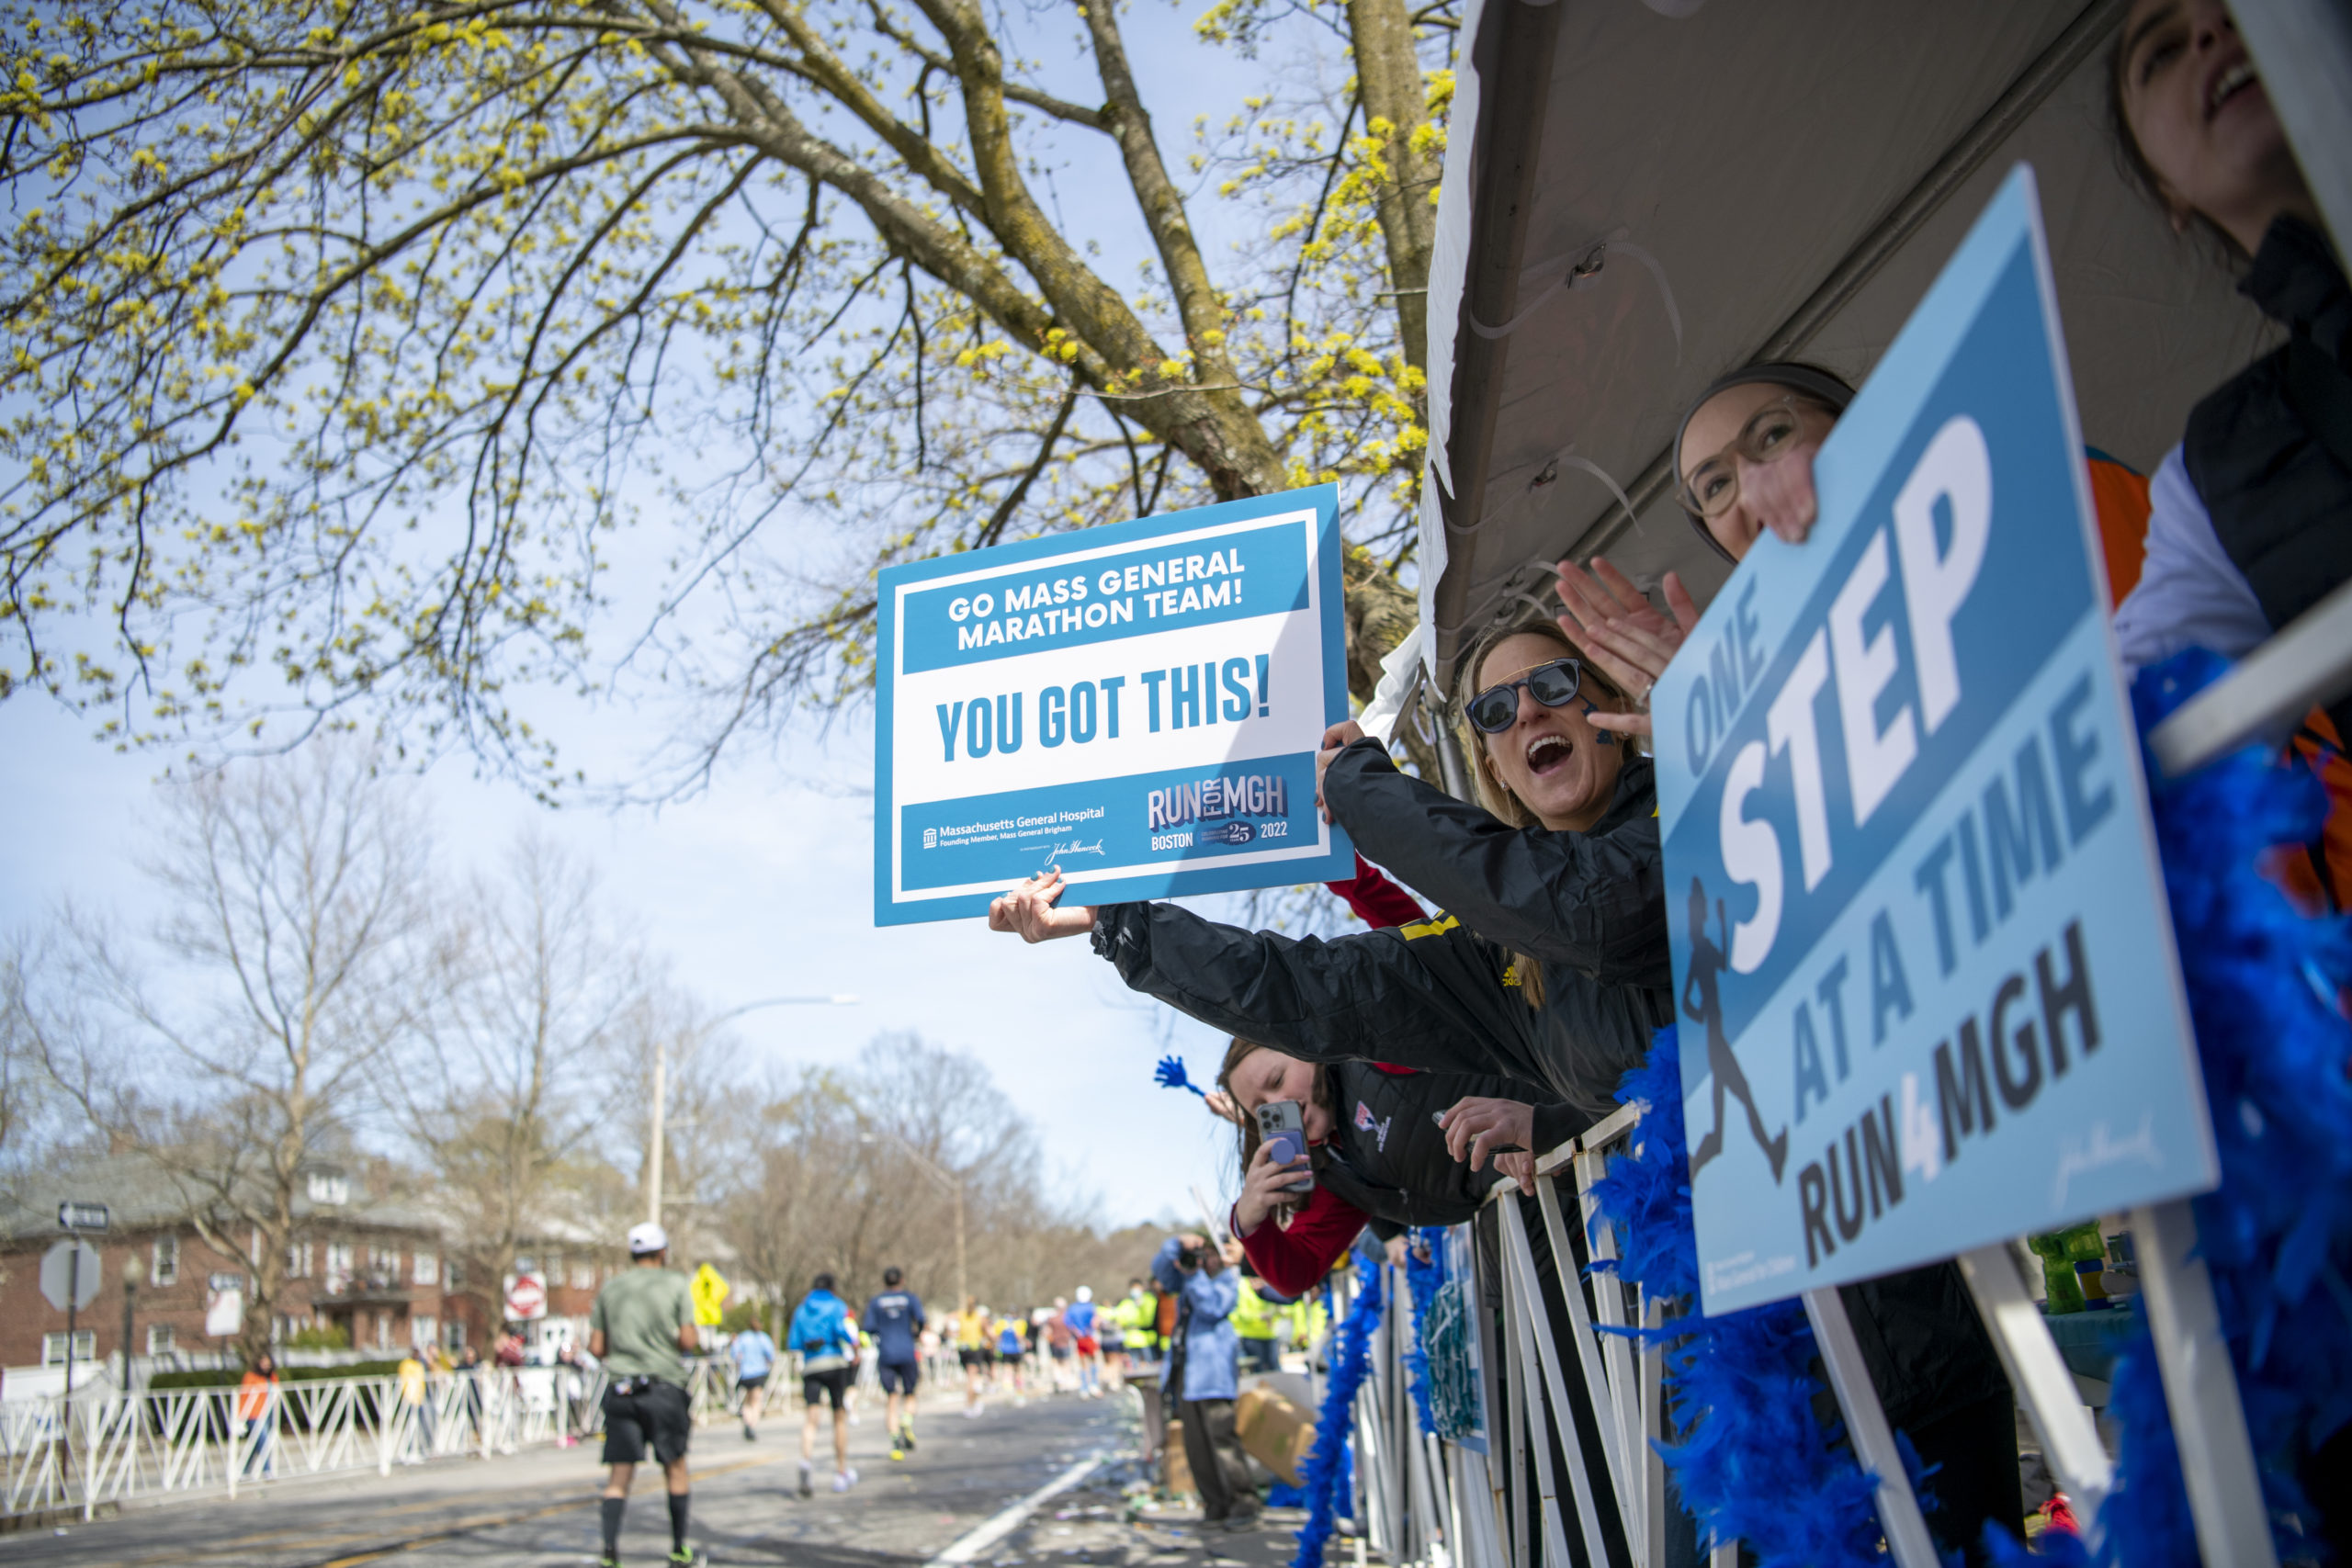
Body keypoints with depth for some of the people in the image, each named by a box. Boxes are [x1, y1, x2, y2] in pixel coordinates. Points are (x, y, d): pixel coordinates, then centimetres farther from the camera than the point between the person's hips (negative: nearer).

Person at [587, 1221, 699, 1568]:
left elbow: (596, 1348, 7)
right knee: (675, 1468, 10)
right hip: (664, 1386, -3)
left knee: (619, 1475, 3)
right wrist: (695, 1337, 14)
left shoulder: (609, 1288, 10)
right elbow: (687, 1341, -7)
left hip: (619, 1387, 3)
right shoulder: (675, 1285, 0)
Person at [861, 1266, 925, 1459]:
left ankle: (895, 1442, -11)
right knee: (909, 1395, 12)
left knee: (891, 1400, 2)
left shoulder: (875, 1302, 6)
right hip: (907, 1353, -1)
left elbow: (870, 1328, -4)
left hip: (885, 1354, 1)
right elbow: (920, 1319, -9)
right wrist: (917, 1331, 11)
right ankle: (907, 1424, -17)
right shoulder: (911, 1298, 4)